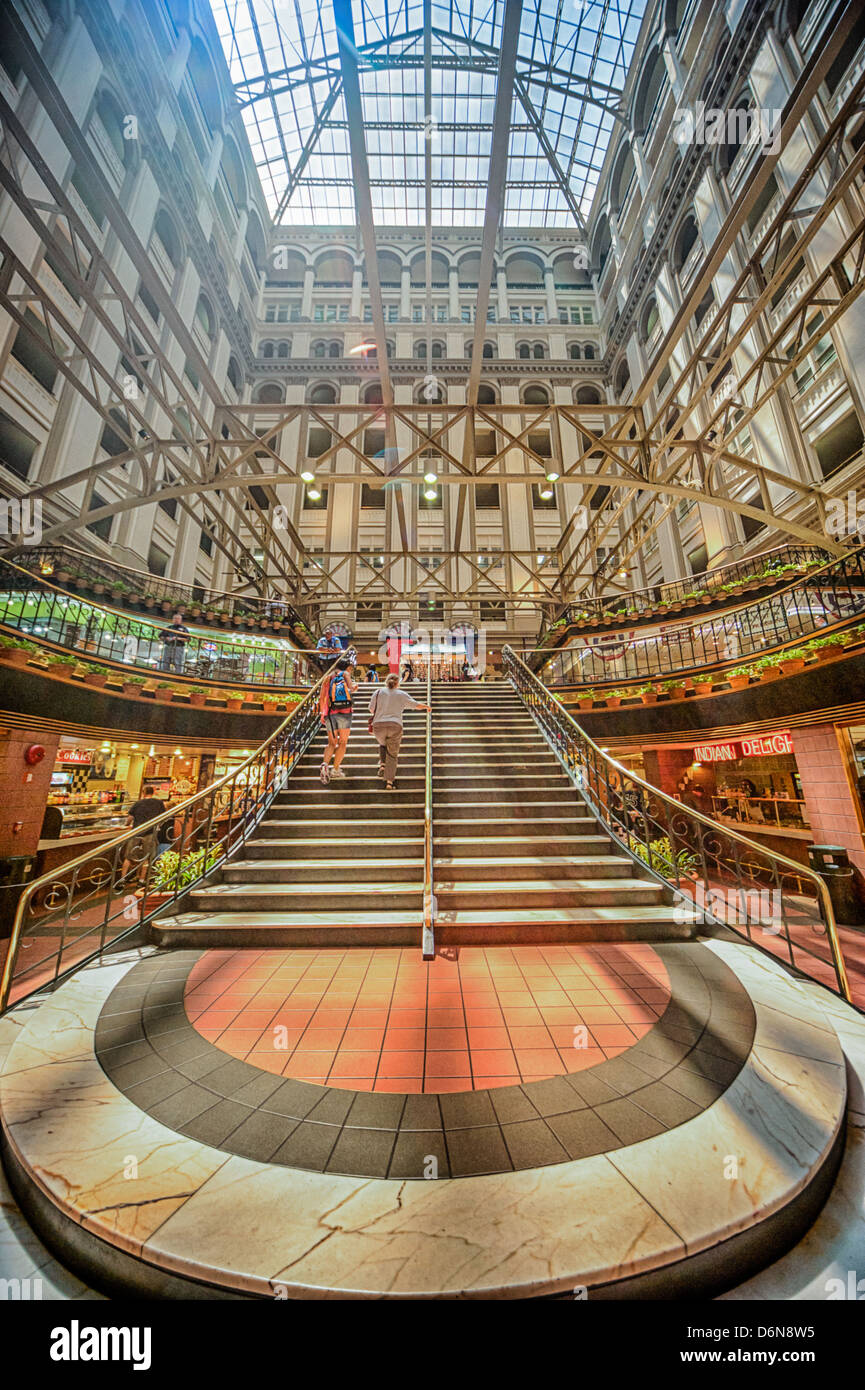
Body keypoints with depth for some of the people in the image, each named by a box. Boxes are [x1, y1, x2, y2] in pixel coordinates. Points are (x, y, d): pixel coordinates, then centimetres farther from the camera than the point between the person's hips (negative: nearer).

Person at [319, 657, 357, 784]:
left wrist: (323, 713, 16)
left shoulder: (327, 678, 13)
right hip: (345, 713, -2)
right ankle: (335, 769, 6)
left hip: (330, 713, 3)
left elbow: (322, 698, 6)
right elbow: (352, 688, -10)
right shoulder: (345, 675, 8)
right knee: (343, 743, 10)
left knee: (332, 744, 11)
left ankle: (325, 764, -12)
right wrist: (354, 687, 13)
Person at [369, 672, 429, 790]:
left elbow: (371, 709, 12)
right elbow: (417, 705, 15)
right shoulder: (402, 694, 10)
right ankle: (389, 782, -2)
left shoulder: (379, 692, 11)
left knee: (382, 745, 31)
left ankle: (382, 765, 9)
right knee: (392, 755, 8)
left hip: (378, 725, 1)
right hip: (395, 726, -1)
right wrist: (427, 706, 35)